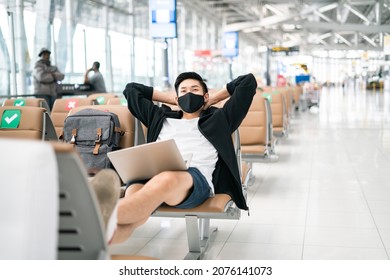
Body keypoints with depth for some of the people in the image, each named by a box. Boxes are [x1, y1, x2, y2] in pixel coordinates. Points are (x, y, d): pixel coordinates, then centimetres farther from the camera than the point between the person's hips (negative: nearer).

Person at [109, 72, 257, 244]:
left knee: (167, 179, -43)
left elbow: (248, 82, 32)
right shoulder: (161, 118, 38)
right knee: (134, 202, -36)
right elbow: (131, 89, 49)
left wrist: (213, 100, 38)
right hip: (151, 173, 4)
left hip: (196, 177, -3)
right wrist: (171, 99, 47)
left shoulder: (218, 119, 31)